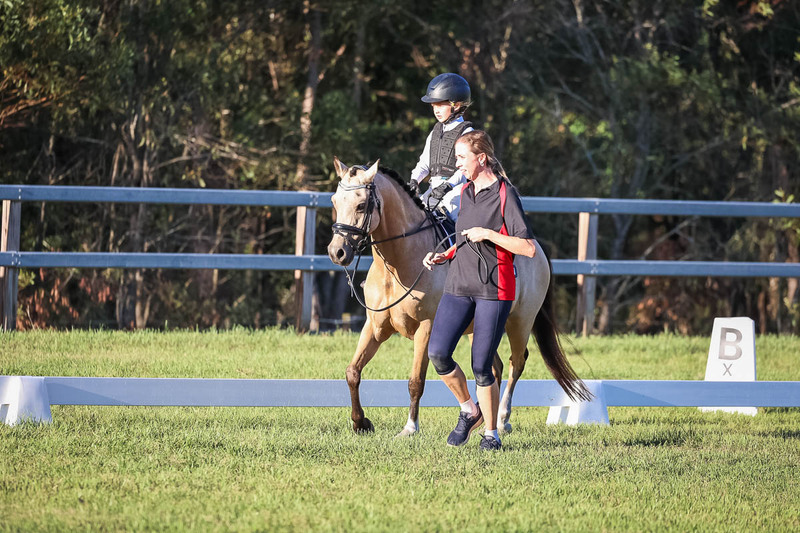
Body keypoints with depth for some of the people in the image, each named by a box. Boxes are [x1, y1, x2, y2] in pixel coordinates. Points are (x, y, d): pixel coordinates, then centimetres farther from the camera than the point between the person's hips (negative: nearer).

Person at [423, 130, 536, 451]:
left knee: (481, 367, -4)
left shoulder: (505, 194, -9)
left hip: (493, 289, -6)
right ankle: (469, 412, 14)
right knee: (437, 353, -8)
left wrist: (488, 234, -18)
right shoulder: (466, 192, 13)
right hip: (459, 285, 6)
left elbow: (528, 248, -13)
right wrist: (444, 256, 11)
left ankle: (491, 433, 14)